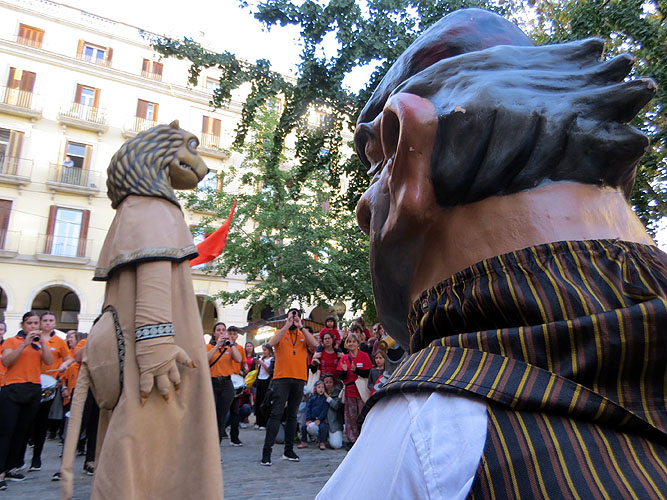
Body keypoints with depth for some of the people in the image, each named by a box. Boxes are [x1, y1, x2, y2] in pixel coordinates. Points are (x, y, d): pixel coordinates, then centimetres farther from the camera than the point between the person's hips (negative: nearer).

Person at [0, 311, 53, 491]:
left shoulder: (41, 344, 13)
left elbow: (49, 361, -2)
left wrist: (43, 343, -12)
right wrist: (25, 344, -20)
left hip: (34, 390, 4)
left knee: (23, 431, 7)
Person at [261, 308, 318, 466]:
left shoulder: (304, 335, 10)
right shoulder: (281, 333, 6)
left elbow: (314, 344, -10)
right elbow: (271, 343, -15)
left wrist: (301, 327, -12)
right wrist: (287, 325, -16)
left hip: (299, 379, 3)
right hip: (281, 378, -3)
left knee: (292, 415, 11)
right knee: (276, 414, -7)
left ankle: (288, 450, 20)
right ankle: (266, 451, -4)